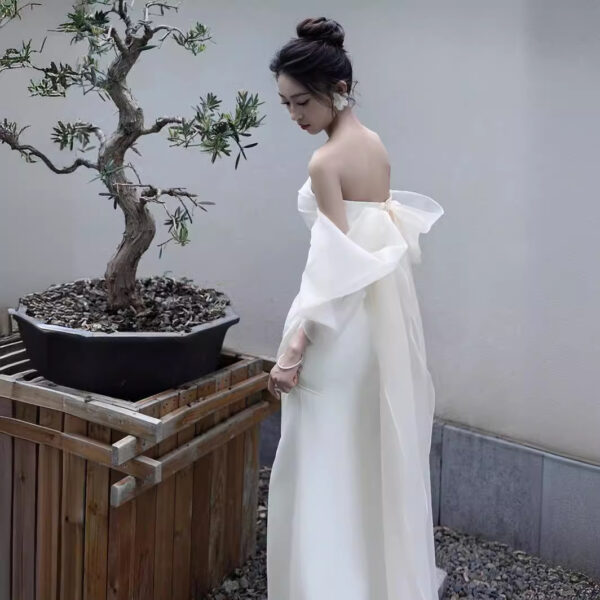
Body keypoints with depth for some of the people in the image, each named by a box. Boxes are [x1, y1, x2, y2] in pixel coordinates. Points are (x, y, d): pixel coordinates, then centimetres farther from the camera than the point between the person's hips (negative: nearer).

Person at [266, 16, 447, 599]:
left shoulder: (326, 162, -19)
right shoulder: (375, 145, 6)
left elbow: (335, 268, -23)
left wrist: (292, 349, -23)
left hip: (342, 326, -9)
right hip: (380, 316, 9)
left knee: (325, 468, 2)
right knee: (372, 457, 21)